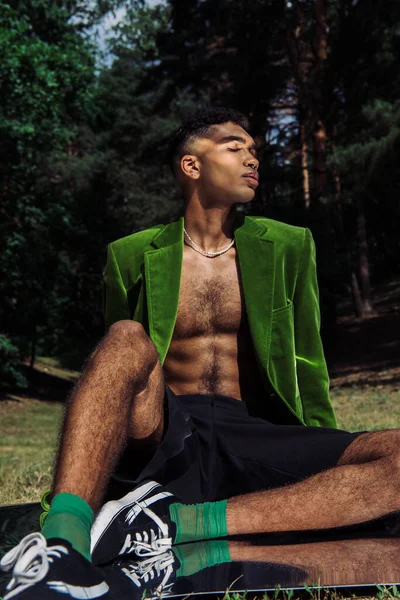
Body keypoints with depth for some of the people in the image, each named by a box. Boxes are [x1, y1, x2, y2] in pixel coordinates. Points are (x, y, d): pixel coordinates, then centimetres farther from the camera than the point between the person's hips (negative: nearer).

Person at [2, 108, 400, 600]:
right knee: (127, 339, -30)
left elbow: (307, 366, 15)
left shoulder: (289, 247, 13)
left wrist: (329, 463, 8)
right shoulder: (133, 256, 10)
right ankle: (65, 544, -41)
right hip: (159, 442, -1)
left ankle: (183, 522, -33)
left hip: (255, 438, 2)